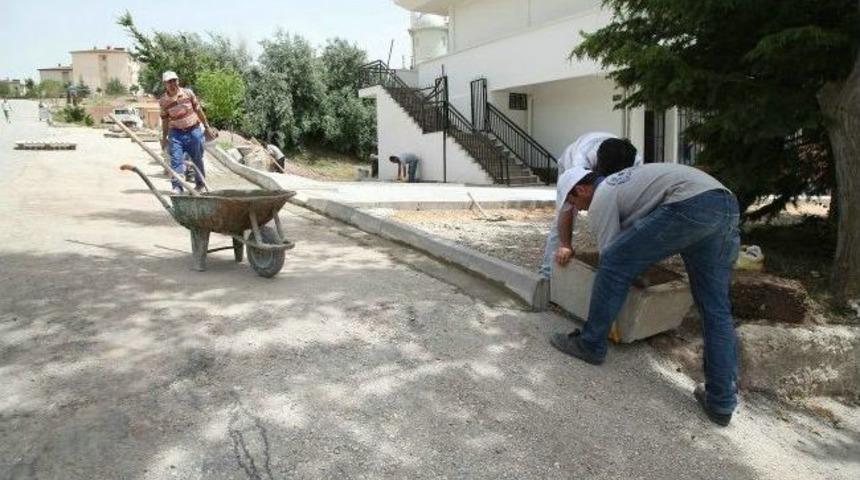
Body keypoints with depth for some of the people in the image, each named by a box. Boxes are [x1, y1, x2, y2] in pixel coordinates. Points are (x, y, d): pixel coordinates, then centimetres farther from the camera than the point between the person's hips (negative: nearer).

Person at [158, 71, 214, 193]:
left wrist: (207, 127, 5)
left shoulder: (188, 93, -4)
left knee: (197, 159, 10)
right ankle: (177, 186, -5)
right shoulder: (163, 101, -2)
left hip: (194, 130, 0)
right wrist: (164, 138, 11)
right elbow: (165, 120, 8)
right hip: (176, 133, 0)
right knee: (176, 160, -9)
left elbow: (198, 110, 4)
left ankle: (199, 184, 26)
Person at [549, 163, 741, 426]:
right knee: (716, 309, 10)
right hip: (727, 206, 9)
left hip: (691, 205, -9)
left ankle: (590, 344, 12)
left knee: (614, 263, 1)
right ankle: (721, 403, 13)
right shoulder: (617, 182, 33)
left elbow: (610, 256, 8)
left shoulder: (600, 201, 8)